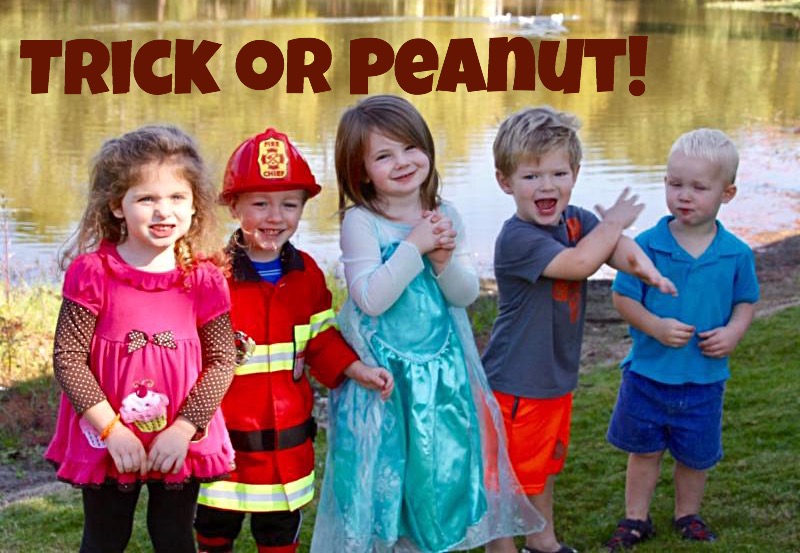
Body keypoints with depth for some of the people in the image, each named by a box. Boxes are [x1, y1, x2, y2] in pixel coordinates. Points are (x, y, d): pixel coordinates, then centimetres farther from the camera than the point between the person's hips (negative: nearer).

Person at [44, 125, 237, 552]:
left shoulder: (204, 277, -8)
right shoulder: (92, 272, -13)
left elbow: (222, 359, -6)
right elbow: (68, 356, -13)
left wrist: (184, 429, -15)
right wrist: (111, 429, -18)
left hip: (182, 441, 1)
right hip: (106, 439, -1)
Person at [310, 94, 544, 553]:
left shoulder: (446, 217, 3)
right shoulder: (361, 222, -12)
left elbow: (467, 295, 2)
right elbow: (371, 299, -21)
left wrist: (443, 261, -16)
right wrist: (415, 247, -22)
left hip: (441, 369, 5)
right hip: (383, 372, -4)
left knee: (440, 466, 13)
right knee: (386, 468, 4)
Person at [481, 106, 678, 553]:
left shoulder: (576, 220, 0)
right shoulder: (517, 238, -25)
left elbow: (615, 245, -12)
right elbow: (579, 262, -33)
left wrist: (639, 261, -35)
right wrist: (614, 222, -16)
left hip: (559, 377, 9)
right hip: (518, 385, -9)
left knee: (546, 466, 26)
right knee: (511, 481, 4)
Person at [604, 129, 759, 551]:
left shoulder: (737, 254, -7)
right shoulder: (646, 245, -13)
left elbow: (745, 301, 5)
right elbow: (623, 297, -9)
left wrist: (733, 332, -14)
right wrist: (657, 327, -23)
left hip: (704, 378, 1)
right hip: (648, 373, -1)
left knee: (696, 455, 17)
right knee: (644, 450, 15)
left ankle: (688, 516, 40)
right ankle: (636, 518, 31)